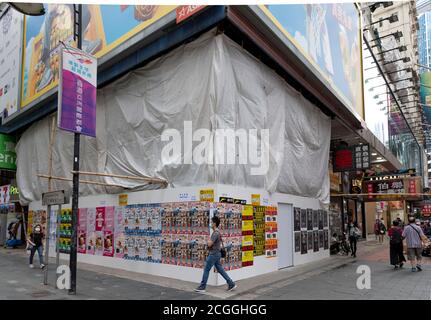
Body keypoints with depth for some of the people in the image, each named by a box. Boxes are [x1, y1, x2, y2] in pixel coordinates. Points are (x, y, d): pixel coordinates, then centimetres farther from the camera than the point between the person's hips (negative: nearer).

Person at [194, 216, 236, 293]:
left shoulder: (215, 233, -20)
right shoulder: (217, 232, 11)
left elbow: (209, 244, -23)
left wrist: (208, 241, -3)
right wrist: (210, 242, 8)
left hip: (214, 254, -10)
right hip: (217, 254, 10)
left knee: (206, 270, 0)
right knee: (220, 270, 12)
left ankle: (202, 287, 8)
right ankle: (231, 284, 13)